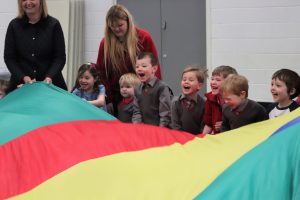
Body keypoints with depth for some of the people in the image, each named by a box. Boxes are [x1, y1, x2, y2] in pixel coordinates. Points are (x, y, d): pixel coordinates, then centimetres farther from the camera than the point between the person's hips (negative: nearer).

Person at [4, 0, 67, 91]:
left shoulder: (53, 24, -2)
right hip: (21, 84, 1)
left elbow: (60, 57, -3)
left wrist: (50, 77, -19)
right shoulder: (14, 25, 1)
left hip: (51, 83, -1)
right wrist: (23, 77, -14)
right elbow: (9, 57, 1)